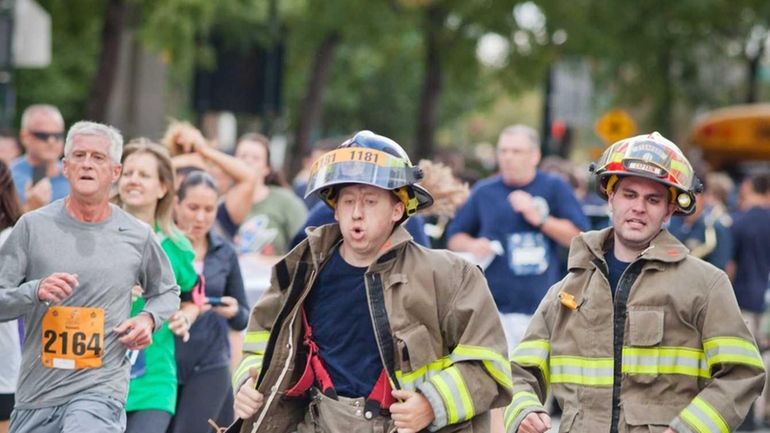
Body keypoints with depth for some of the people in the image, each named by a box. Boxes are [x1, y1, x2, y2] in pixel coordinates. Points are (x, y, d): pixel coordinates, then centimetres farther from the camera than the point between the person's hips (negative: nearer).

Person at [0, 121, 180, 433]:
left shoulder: (137, 236, 4)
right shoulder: (33, 226, 1)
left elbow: (167, 293, 21)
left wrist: (148, 319, 1)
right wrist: (36, 291, -19)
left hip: (100, 388, -2)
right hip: (35, 393, 2)